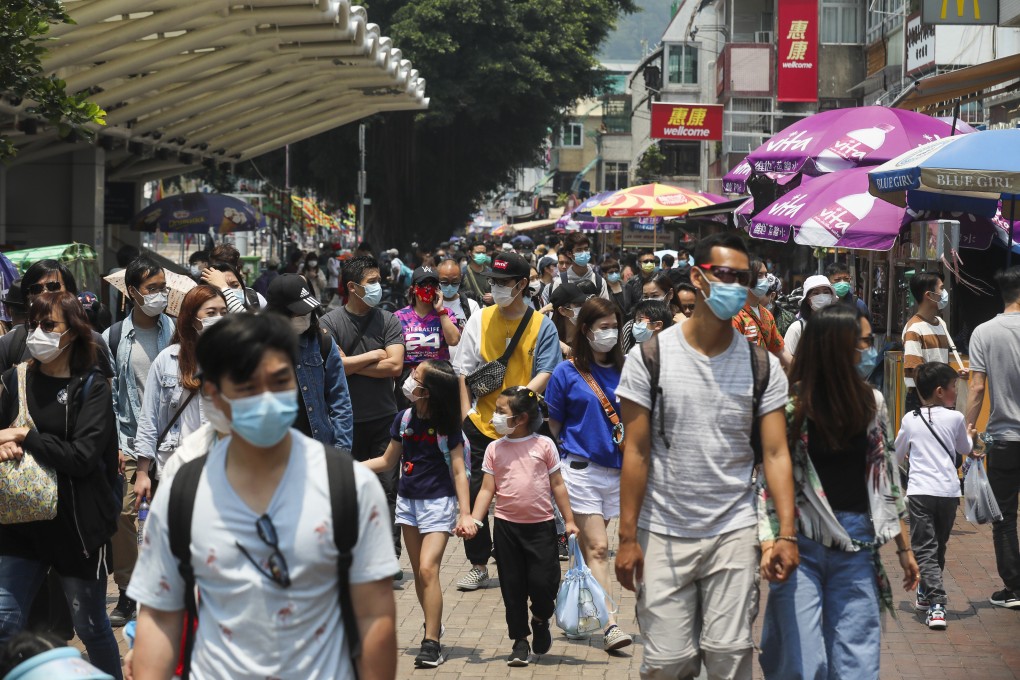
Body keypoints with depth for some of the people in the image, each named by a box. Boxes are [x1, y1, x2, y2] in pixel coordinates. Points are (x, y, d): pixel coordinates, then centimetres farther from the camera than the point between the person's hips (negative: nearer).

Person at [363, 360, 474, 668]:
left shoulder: (447, 426, -13)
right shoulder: (404, 419, 1)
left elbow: (459, 471, -13)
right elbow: (388, 460, 13)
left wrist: (465, 514, -19)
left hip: (439, 503, -6)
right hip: (408, 501, 6)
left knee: (428, 568, -15)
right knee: (419, 572, 10)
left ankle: (432, 642, -12)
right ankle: (434, 625, 26)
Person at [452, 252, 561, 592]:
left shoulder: (542, 325, -2)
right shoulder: (479, 321, 4)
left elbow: (546, 374, -7)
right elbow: (464, 372, 7)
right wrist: (466, 416, -2)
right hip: (483, 426, 2)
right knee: (475, 498, 5)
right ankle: (478, 566, 19)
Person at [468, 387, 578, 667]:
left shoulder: (544, 445, -2)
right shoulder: (495, 449, 3)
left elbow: (557, 485, 3)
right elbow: (487, 489, 1)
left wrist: (569, 520, 1)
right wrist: (473, 520, -11)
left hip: (541, 525, -2)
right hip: (506, 526, 2)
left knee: (542, 583, -6)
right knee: (512, 587, 6)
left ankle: (541, 620, 26)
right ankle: (520, 640, 17)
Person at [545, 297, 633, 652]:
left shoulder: (623, 370, 7)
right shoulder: (568, 372, -1)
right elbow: (551, 425, 4)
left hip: (616, 470, 4)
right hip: (580, 468, -4)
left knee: (591, 547, 11)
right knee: (597, 547, -10)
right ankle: (610, 625, -16)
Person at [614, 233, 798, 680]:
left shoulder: (762, 366, 3)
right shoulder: (650, 357, -2)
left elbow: (775, 453, -1)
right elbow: (636, 453, -2)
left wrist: (787, 533, -12)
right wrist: (627, 538, -6)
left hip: (734, 534, 1)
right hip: (663, 536, -1)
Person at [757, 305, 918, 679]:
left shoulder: (870, 402, 7)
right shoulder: (791, 403, -7)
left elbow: (887, 476, 13)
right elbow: (766, 478, -7)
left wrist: (904, 547, 13)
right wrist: (769, 542, -19)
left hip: (856, 543, 4)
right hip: (799, 540, -4)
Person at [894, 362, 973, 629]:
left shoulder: (910, 420, 4)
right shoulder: (955, 418, 1)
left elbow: (897, 455, 18)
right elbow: (965, 449, 20)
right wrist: (969, 435, 41)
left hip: (919, 492, -1)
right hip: (949, 491, 1)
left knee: (925, 548, -5)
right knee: (939, 546, 18)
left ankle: (936, 604, -20)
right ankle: (926, 595, 33)